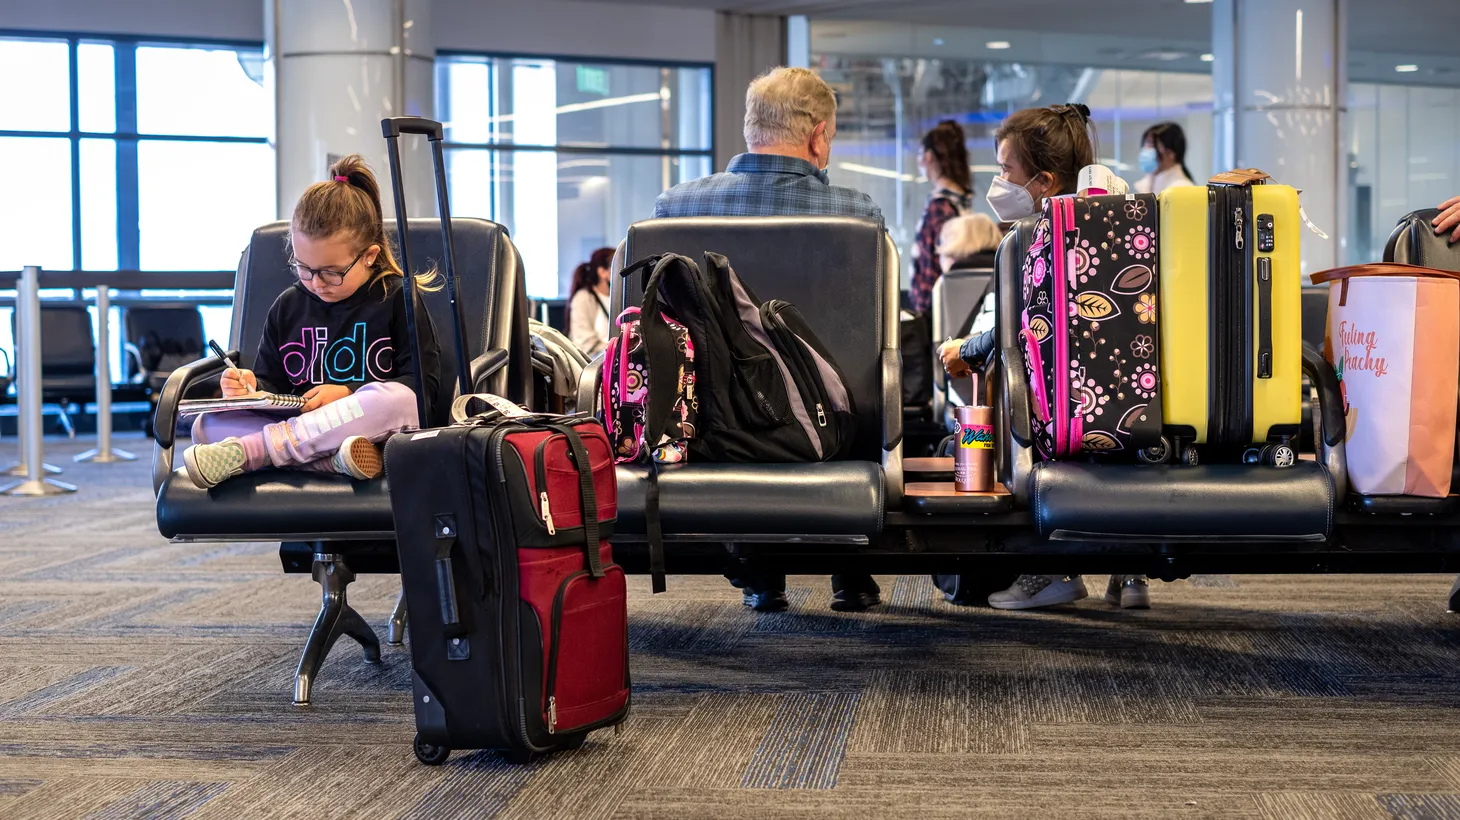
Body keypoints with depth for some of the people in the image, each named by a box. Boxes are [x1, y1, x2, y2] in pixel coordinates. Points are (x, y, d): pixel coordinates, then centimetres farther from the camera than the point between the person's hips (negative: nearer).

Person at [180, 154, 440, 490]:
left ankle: (242, 451, -37)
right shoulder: (287, 306, 17)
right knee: (206, 425, -17)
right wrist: (251, 388, -2)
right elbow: (271, 382, 22)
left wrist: (347, 394, -12)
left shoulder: (397, 299, 4)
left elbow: (422, 383, -3)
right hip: (299, 428, 4)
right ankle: (333, 459, -39)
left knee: (397, 399, -38)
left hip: (376, 431, -4)